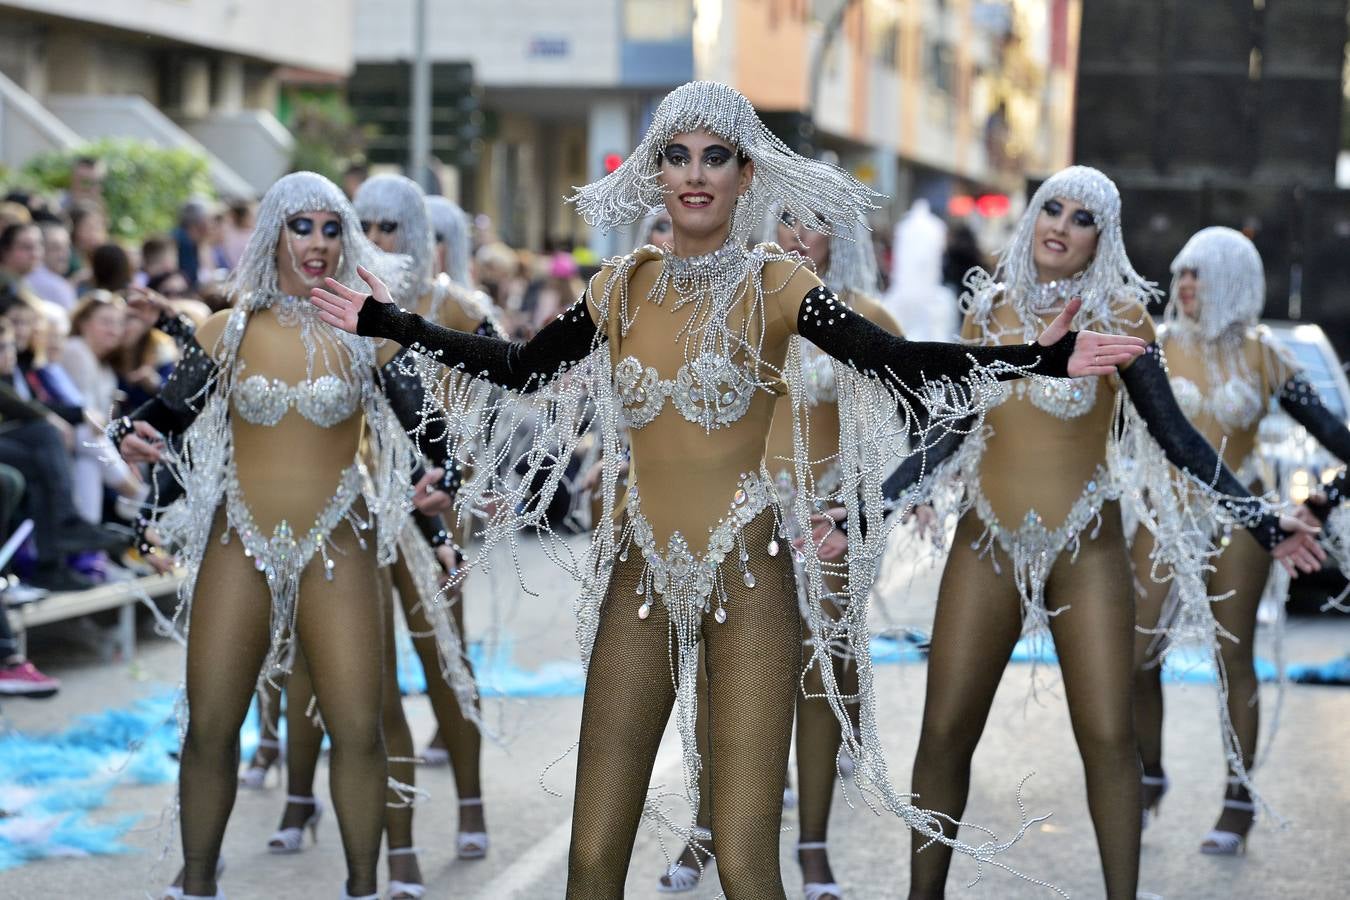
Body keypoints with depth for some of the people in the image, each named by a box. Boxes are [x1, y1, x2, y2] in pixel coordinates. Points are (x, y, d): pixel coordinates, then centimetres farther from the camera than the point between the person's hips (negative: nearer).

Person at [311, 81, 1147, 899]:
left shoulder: (774, 284, -4)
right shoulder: (623, 286, 9)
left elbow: (895, 361, -17)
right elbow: (522, 369, 20)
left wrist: (1040, 358, -30)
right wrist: (389, 323, 23)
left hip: (746, 577, -4)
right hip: (640, 577, 4)